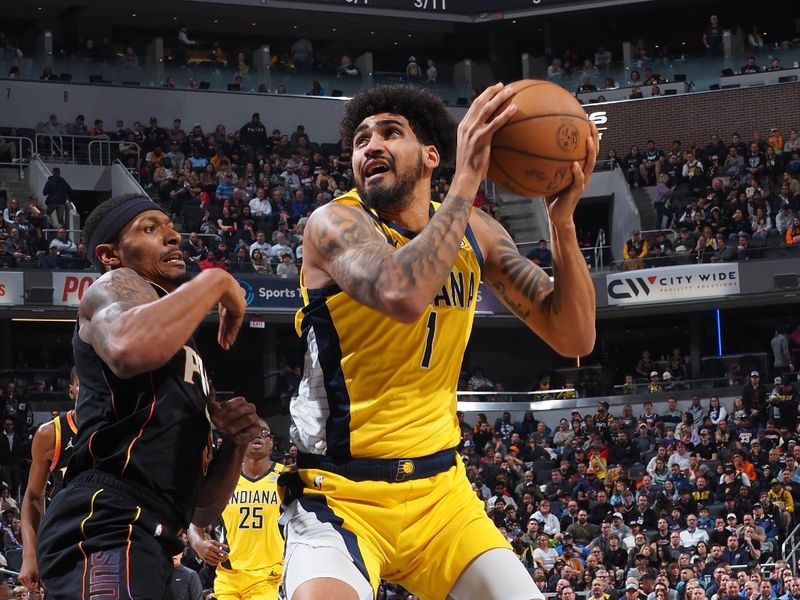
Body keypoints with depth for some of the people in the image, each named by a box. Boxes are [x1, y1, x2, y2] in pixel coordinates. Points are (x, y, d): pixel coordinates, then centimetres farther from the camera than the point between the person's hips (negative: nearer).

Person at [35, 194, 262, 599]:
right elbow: (129, 350, -24)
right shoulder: (117, 286, 6)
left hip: (146, 539, 10)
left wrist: (235, 443, 11)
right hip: (104, 528, -10)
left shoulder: (185, 354, 32)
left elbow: (201, 510, 31)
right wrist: (216, 282, -9)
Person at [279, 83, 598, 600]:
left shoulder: (472, 231, 5)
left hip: (438, 489, 6)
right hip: (342, 493, -6)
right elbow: (403, 296, -34)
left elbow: (574, 337, 1)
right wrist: (468, 178, -31)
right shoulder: (335, 223, -12)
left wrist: (562, 219, -12)